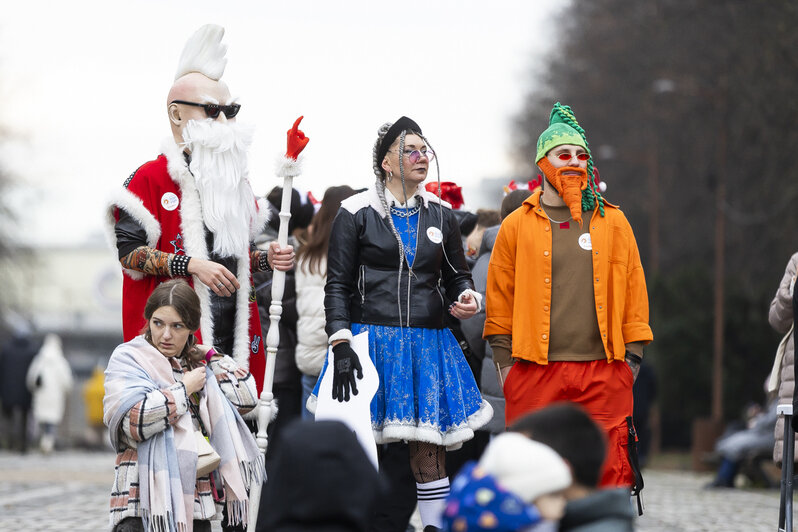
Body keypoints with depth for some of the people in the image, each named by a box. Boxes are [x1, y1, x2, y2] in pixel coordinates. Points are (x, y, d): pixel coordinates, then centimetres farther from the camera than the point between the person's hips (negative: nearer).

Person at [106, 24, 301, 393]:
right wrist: (191, 265, -17)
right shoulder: (152, 177, -2)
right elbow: (129, 251, -9)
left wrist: (267, 259, 7)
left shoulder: (236, 182, 20)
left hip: (236, 331, 7)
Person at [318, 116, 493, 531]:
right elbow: (337, 286, 0)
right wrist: (341, 343, -11)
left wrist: (467, 297, -2)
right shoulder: (357, 213, 1)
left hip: (428, 343, 3)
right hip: (370, 338, -3)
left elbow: (456, 275, 22)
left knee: (429, 448, 1)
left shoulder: (440, 214, 12)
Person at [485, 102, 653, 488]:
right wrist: (506, 365, 2)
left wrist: (631, 360, 6)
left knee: (609, 470, -4)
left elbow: (634, 292, 12)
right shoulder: (517, 226, 8)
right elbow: (500, 301, 9)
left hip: (603, 374, 1)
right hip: (535, 373, -1)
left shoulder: (612, 222, 11)